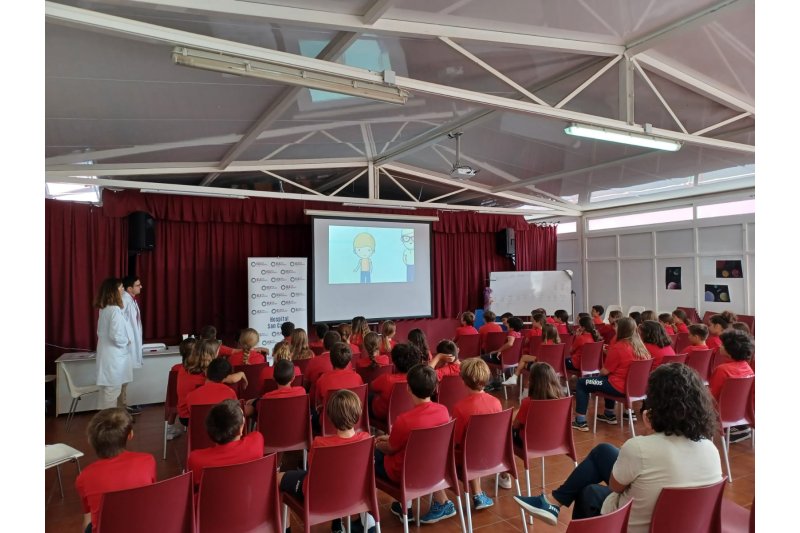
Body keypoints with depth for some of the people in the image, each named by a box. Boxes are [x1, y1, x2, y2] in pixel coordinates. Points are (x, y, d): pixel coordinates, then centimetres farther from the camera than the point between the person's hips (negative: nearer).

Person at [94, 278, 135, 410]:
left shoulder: (104, 309, 8)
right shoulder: (115, 310, -20)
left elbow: (101, 333, 16)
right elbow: (115, 336, -25)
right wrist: (127, 342, -7)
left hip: (108, 356, 9)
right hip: (114, 358, -9)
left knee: (108, 392, 17)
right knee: (112, 393, 0)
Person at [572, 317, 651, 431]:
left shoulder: (618, 347, -19)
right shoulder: (640, 346, 1)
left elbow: (605, 371, -11)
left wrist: (598, 373, 10)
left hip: (619, 387, -8)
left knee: (581, 383, 4)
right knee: (606, 379, 36)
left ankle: (580, 422, 1)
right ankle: (609, 415, 42)